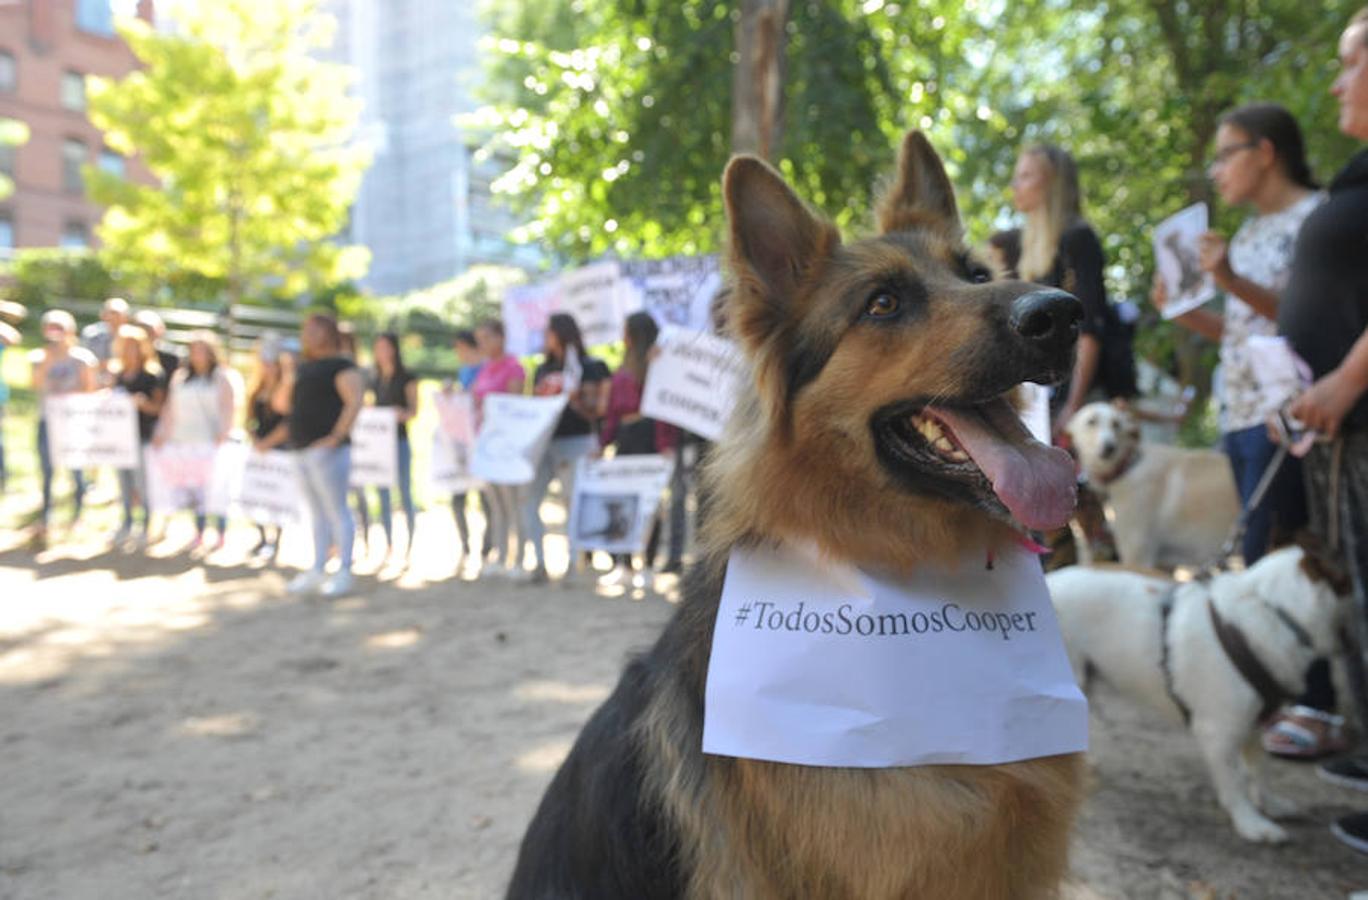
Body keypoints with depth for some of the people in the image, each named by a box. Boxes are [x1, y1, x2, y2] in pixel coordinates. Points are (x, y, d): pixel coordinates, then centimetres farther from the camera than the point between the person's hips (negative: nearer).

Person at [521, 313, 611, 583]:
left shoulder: (589, 367, -2)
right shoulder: (542, 370, 17)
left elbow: (594, 411, -8)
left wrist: (572, 397, -24)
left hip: (576, 442, -6)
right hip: (544, 442, 6)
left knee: (575, 504, -3)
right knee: (528, 500, -1)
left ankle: (575, 564, 7)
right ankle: (539, 563, 6)